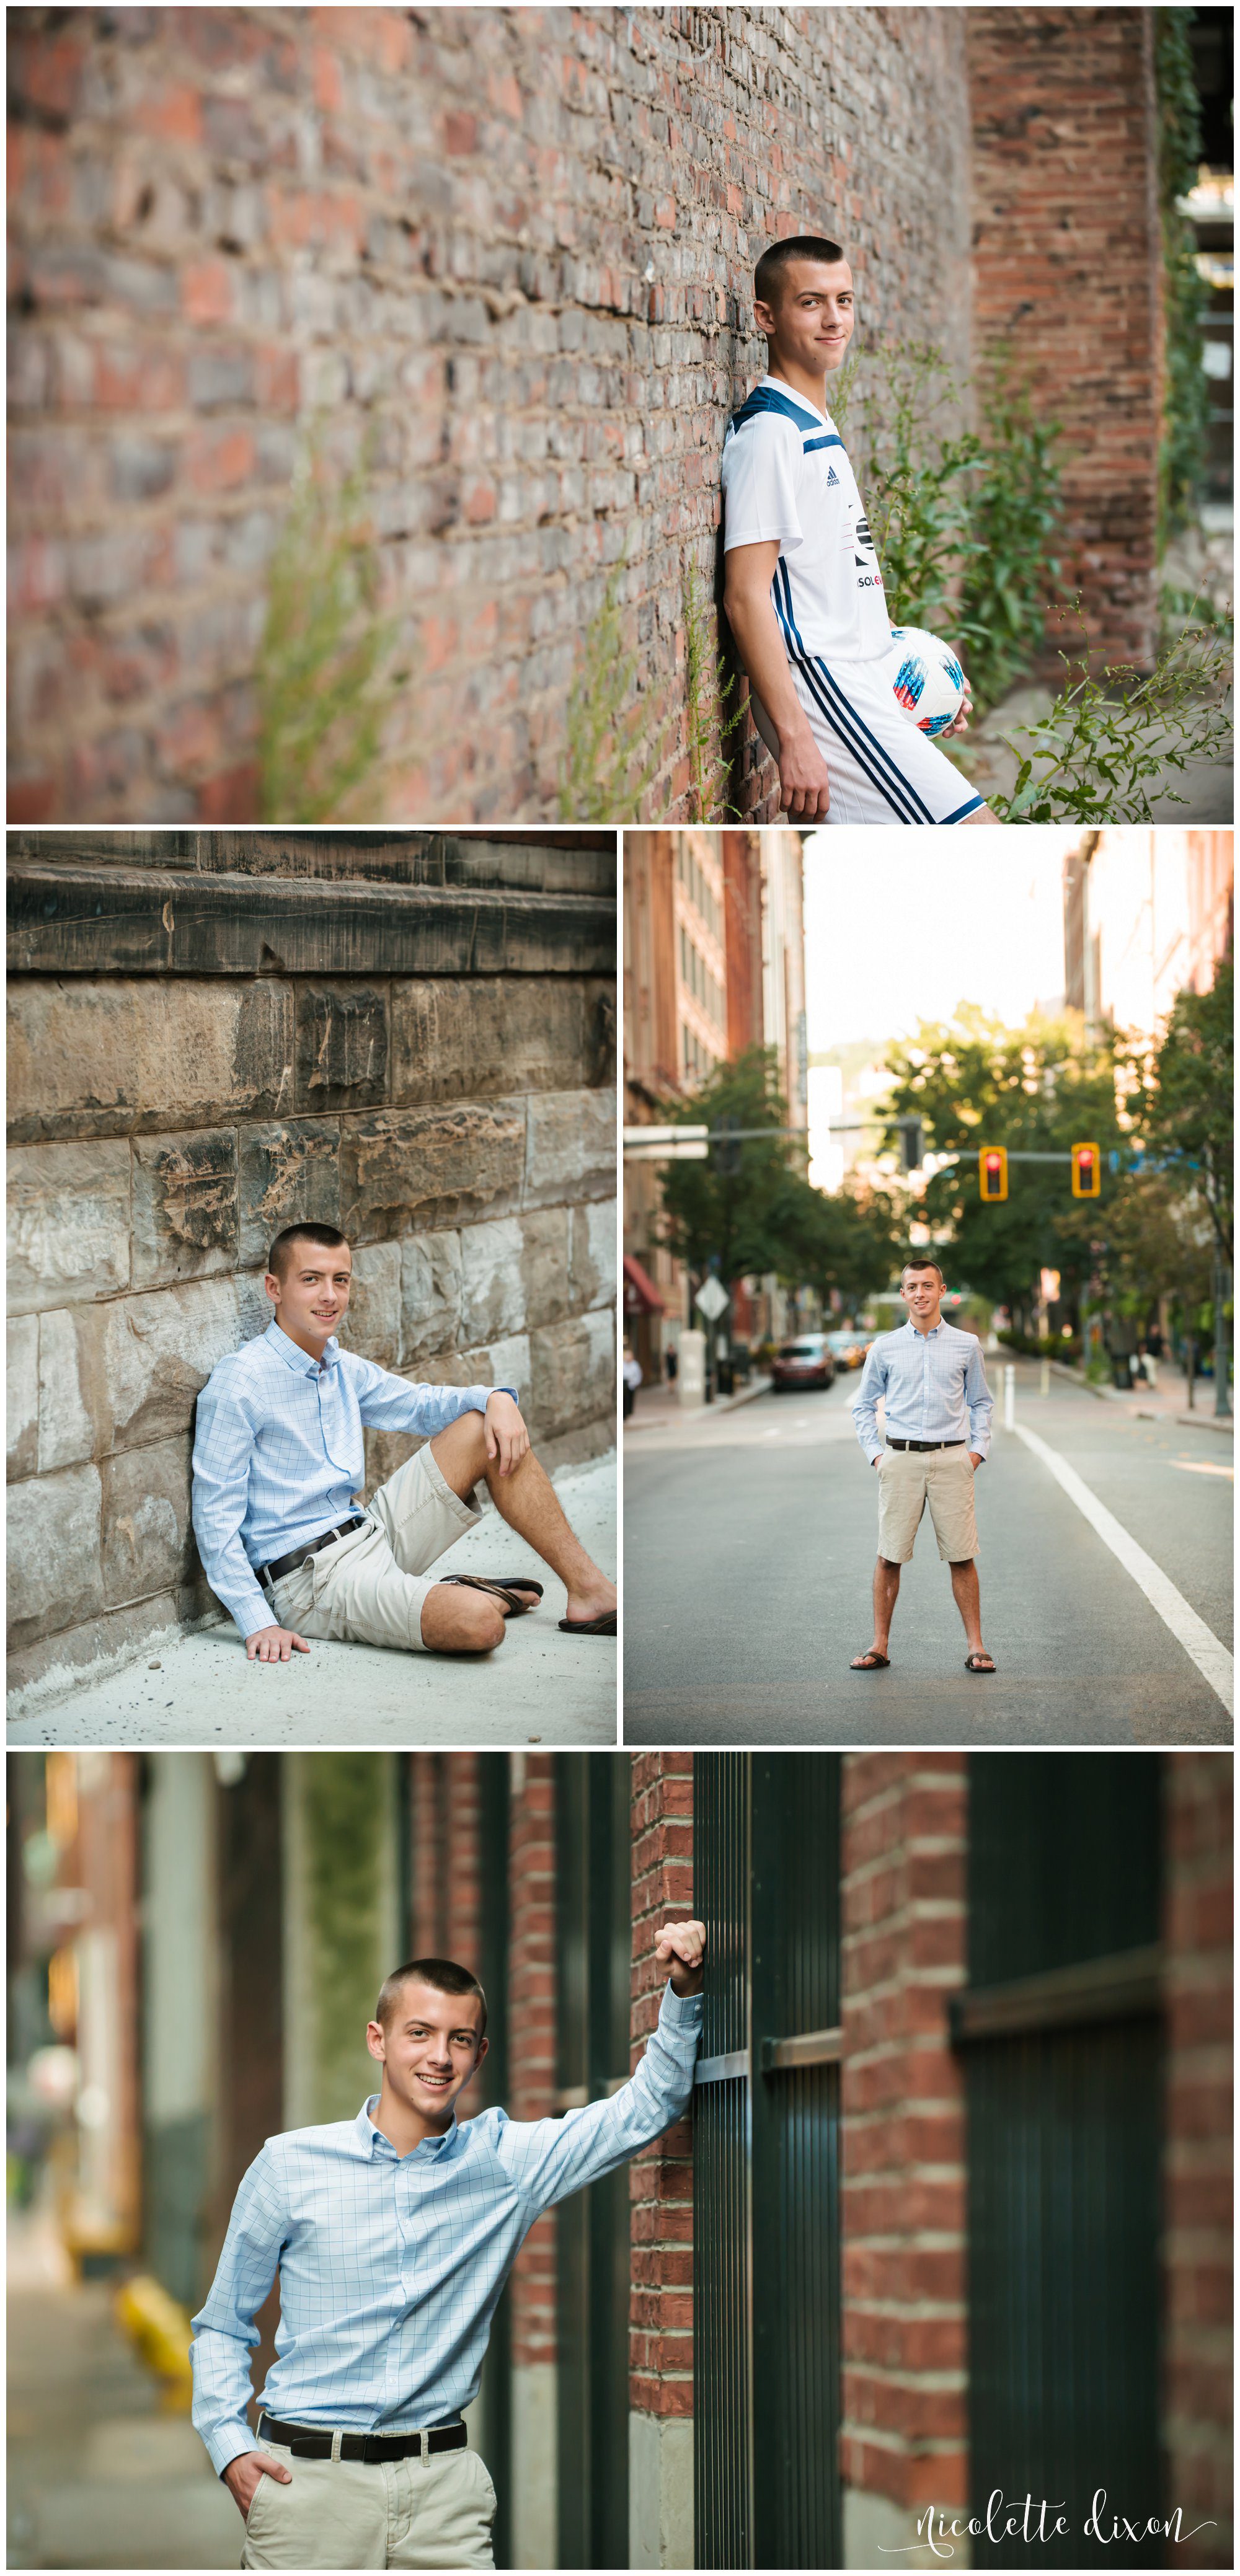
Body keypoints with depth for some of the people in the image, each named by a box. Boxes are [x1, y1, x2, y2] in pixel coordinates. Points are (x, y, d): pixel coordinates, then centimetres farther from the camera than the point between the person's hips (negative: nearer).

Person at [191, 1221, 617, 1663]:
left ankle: (589, 1590, 7)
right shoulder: (237, 1383, -14)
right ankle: (471, 1597, 6)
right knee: (477, 1624, -32)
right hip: (309, 1575, -9)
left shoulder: (345, 1369, 10)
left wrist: (496, 1398, 3)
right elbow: (216, 1519, -15)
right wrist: (258, 1624, -23)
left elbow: (419, 1404, 26)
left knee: (488, 1429, 5)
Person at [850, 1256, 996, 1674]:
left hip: (952, 1459, 0)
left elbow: (980, 1403, 17)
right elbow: (863, 1405, 15)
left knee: (962, 1557, -1)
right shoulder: (885, 1348, 7)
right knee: (889, 1557, -1)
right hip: (900, 1459, 0)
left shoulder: (966, 1346, 8)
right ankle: (880, 1646, 6)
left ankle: (976, 1647, 4)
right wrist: (875, 1452, 4)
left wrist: (978, 1449, 5)